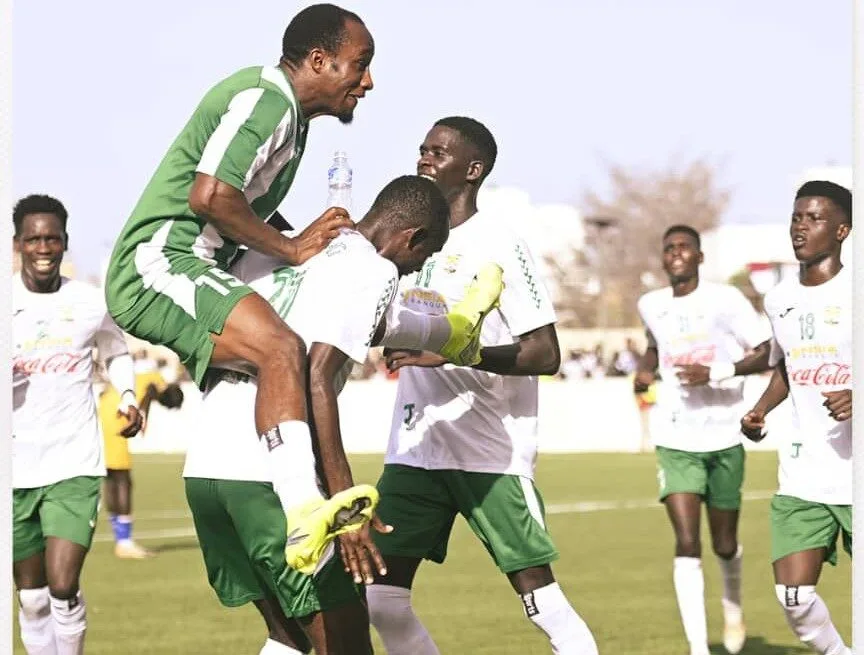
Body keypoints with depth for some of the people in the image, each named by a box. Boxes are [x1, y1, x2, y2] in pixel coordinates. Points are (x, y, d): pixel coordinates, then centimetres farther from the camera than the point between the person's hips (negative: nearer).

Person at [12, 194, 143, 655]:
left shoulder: (91, 303, 2)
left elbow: (116, 353, 22)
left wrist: (127, 397, 5)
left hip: (74, 465, -1)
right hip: (14, 468, 1)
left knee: (63, 589, -13)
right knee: (32, 595, 9)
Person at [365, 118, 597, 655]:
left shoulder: (498, 245, -9)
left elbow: (546, 354, -14)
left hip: (493, 450, -7)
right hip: (414, 447, 7)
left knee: (536, 588, -8)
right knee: (382, 595, 0)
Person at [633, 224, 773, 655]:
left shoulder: (725, 300, -8)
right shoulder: (650, 306, 6)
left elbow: (764, 355, -8)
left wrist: (714, 373, -21)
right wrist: (645, 369, 7)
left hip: (723, 437, -2)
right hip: (675, 441, 2)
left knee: (724, 545, 10)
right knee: (686, 543, -14)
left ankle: (733, 602, 45)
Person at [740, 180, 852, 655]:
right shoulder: (779, 299, 11)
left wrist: (856, 399, -26)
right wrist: (759, 411, 10)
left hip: (855, 472, -5)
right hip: (801, 474, 5)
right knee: (793, 597, -6)